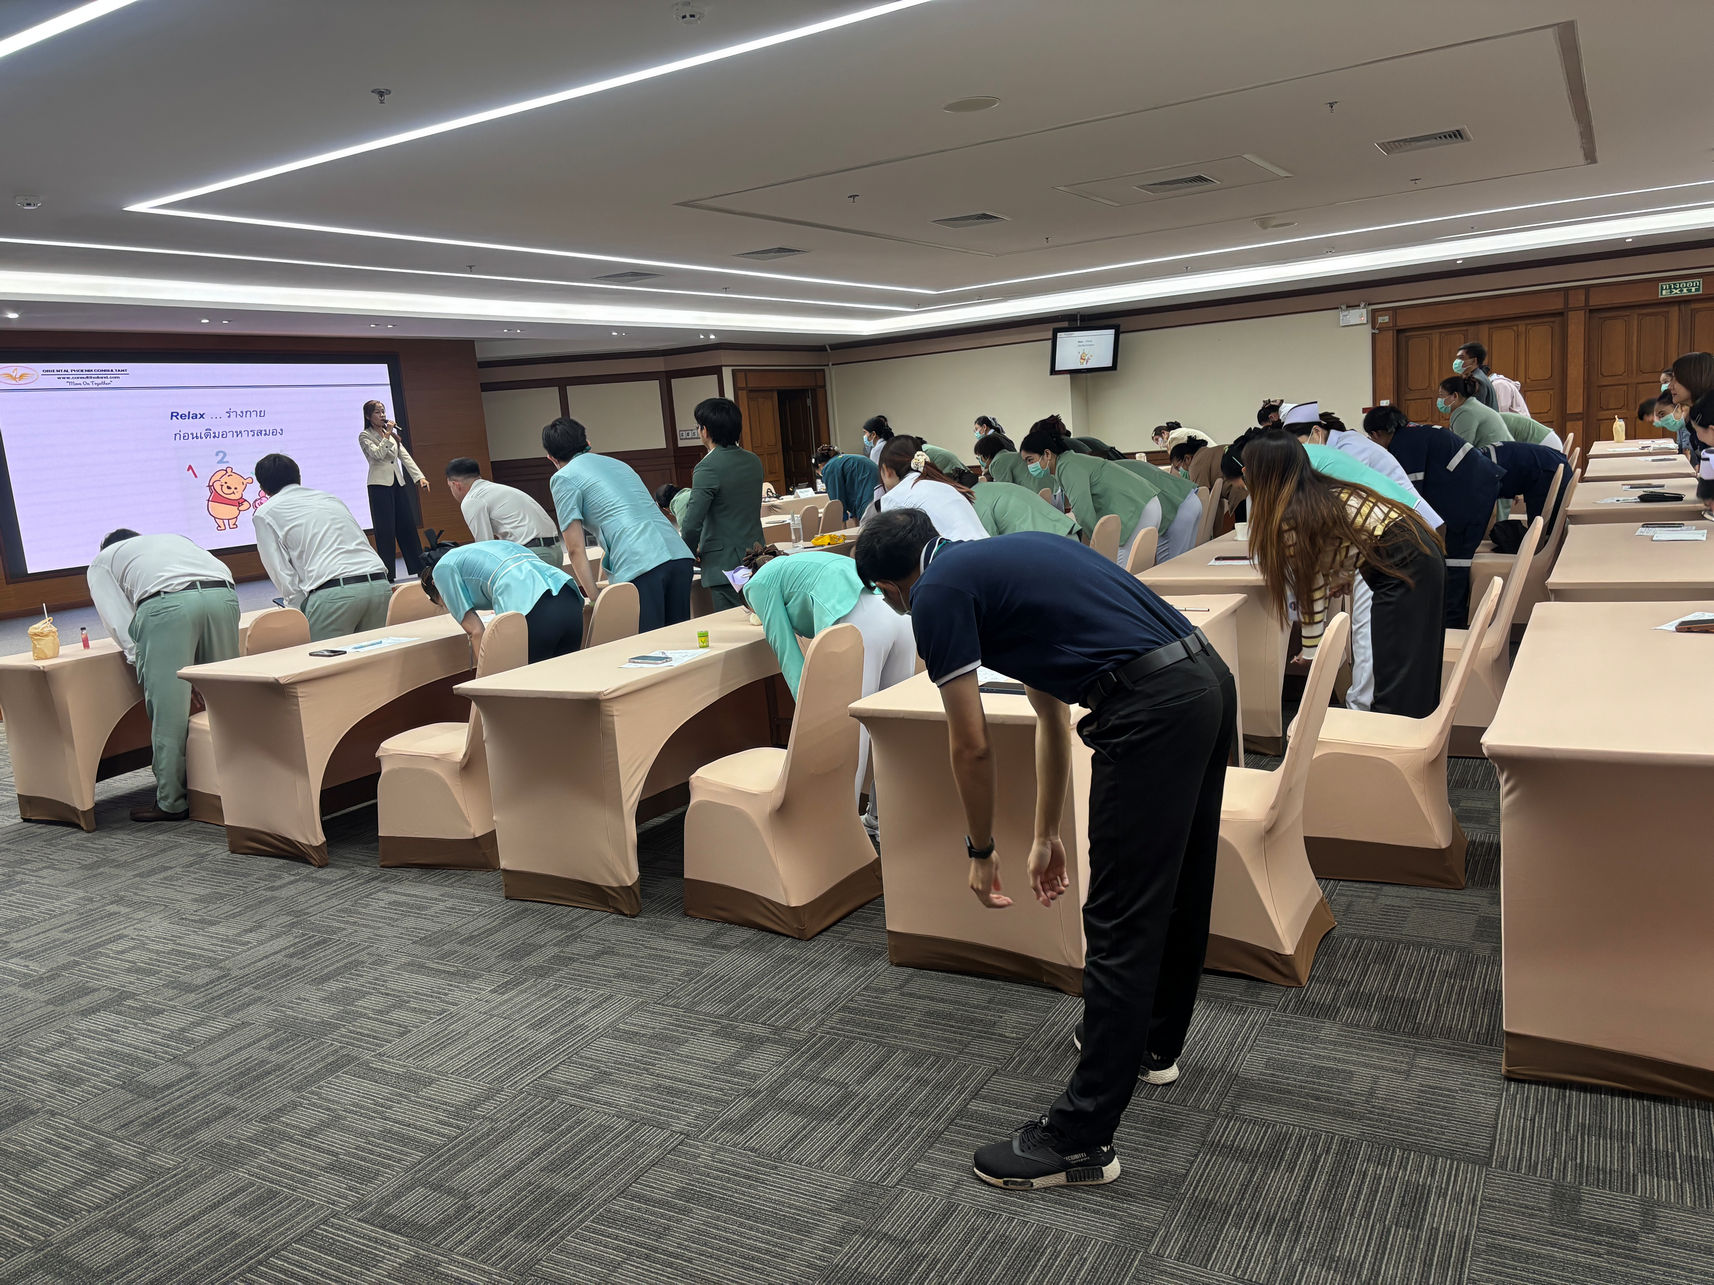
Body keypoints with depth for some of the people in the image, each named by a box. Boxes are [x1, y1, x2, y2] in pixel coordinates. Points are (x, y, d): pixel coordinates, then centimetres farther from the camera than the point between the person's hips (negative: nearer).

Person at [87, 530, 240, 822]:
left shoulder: (102, 562, 29)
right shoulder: (174, 539, 42)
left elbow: (119, 620, 14)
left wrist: (139, 659, 14)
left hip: (165, 603, -4)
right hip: (223, 595, 4)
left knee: (168, 705, -1)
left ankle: (170, 802, 3)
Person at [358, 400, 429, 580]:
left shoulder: (392, 434, 16)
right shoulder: (365, 436, -1)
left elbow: (405, 456, 9)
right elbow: (378, 454, -17)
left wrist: (419, 477, -1)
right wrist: (387, 435, -15)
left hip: (399, 483, 6)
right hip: (380, 485, -6)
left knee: (408, 525, 7)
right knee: (385, 530, -5)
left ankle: (418, 568, 14)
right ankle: (387, 574, -2)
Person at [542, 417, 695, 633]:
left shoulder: (563, 478, 9)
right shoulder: (619, 463, 30)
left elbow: (576, 550, 2)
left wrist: (596, 600, 5)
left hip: (639, 566, -7)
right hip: (679, 555, 7)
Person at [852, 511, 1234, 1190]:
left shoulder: (938, 592, -1)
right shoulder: (1001, 559, 25)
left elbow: (972, 747, -2)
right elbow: (1052, 716, 29)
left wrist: (981, 850, 14)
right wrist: (1045, 835, 34)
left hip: (1151, 709, -10)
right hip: (1209, 678, 10)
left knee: (1120, 921, -2)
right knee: (1177, 888, 25)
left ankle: (1081, 1138, 9)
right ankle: (1154, 1042, 46)